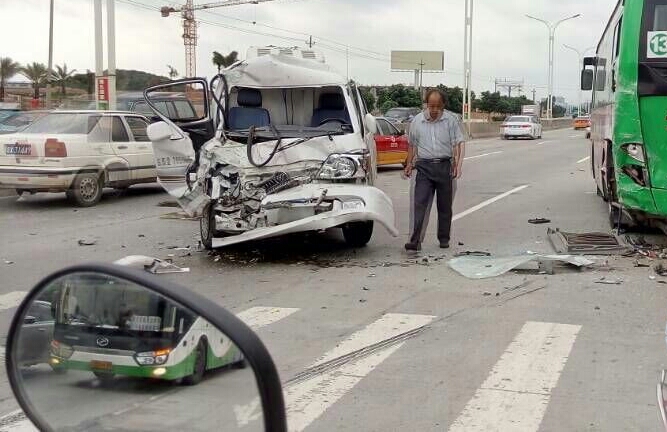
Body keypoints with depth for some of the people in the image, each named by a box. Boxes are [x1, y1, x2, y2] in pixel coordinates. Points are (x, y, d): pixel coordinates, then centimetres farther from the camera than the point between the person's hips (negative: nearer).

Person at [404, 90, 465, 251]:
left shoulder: (451, 120, 0)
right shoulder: (417, 121, 6)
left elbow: (459, 143, -4)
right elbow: (412, 145, 17)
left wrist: (458, 164, -16)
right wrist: (409, 164, 14)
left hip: (444, 166, 0)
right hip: (424, 167, 1)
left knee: (444, 205, 8)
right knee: (420, 204, -10)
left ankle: (444, 239, 22)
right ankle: (415, 241, -14)